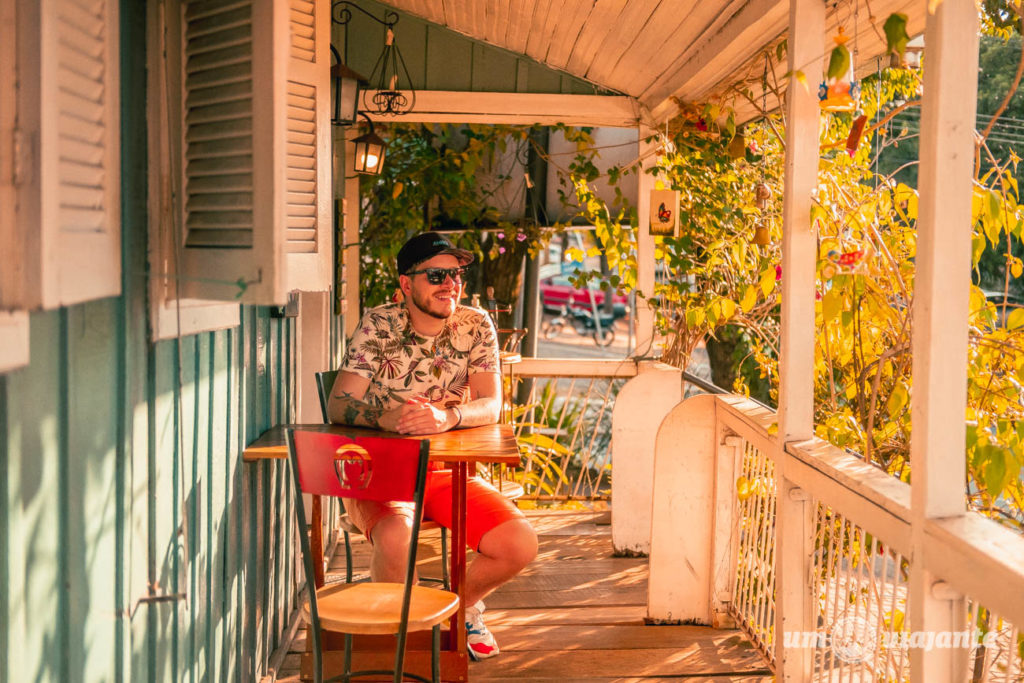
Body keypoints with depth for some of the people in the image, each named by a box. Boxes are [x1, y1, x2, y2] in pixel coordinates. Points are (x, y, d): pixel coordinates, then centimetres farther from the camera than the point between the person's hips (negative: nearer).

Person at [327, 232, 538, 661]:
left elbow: (490, 405, -9)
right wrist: (385, 417, -36)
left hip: (448, 472, 3)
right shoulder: (378, 326, -8)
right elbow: (338, 405, -14)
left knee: (520, 545, -15)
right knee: (395, 540, -35)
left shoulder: (475, 326, 0)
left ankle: (461, 603, 18)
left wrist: (447, 416, -32)